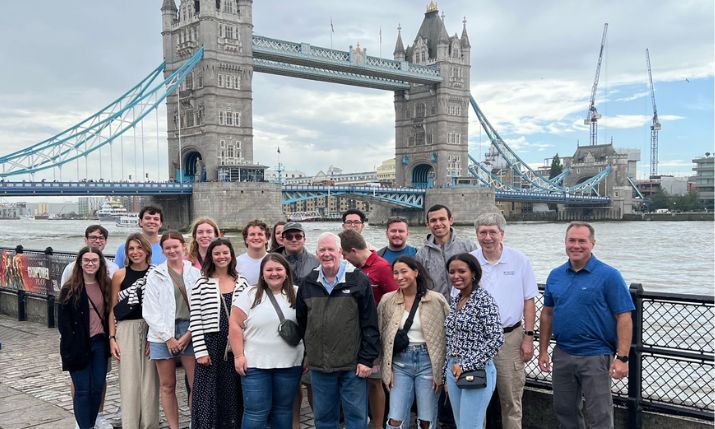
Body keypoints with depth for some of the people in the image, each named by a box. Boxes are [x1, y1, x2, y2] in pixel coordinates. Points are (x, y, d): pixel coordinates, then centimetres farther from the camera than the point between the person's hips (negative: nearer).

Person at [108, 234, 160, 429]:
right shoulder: (120, 275, 1)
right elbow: (112, 309, 5)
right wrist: (112, 337, -1)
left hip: (151, 330, 0)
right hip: (127, 329, 0)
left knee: (149, 380, 4)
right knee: (129, 380, 1)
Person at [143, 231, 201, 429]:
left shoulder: (195, 272, 5)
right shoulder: (155, 275, 5)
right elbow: (150, 311, 0)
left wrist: (189, 334, -7)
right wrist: (168, 337, -6)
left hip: (190, 331, 0)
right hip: (163, 334, 0)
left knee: (196, 383, -3)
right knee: (167, 385, 5)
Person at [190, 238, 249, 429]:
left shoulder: (242, 283, 6)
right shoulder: (201, 284, -2)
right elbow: (195, 321, -4)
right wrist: (200, 351, -9)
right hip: (210, 344, -2)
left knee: (232, 393, 9)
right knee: (208, 394, 3)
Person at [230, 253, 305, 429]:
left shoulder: (297, 294, 3)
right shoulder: (250, 295, -1)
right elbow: (236, 325, -2)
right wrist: (238, 355, -8)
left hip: (290, 364, 2)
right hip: (255, 364, -2)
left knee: (283, 409, 13)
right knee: (256, 411, 2)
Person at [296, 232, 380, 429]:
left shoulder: (358, 280, -5)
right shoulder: (308, 284, 6)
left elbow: (370, 324, -6)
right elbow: (301, 322, 14)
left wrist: (366, 359, -9)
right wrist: (309, 353, 11)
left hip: (353, 365, -3)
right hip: (319, 365, 4)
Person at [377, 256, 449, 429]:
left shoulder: (436, 300, -5)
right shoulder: (387, 300, 1)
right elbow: (382, 337, 6)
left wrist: (443, 370, -6)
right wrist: (387, 369, 1)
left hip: (427, 361, -1)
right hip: (400, 363, 2)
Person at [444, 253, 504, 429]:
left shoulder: (484, 299, -12)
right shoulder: (455, 301, 10)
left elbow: (496, 339, -20)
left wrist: (466, 365, -18)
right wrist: (447, 374, 17)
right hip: (453, 371, 7)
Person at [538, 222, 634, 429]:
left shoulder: (609, 276, -9)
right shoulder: (555, 275, 6)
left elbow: (624, 318, -11)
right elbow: (547, 313, 13)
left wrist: (622, 358, -17)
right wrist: (543, 350, 9)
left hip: (595, 356, -5)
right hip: (562, 355, 5)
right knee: (564, 410, 17)